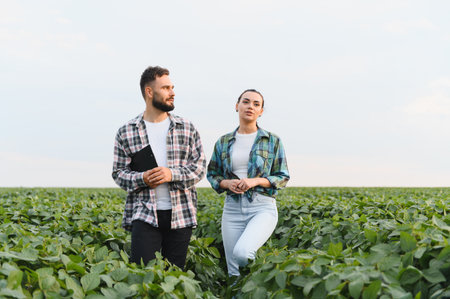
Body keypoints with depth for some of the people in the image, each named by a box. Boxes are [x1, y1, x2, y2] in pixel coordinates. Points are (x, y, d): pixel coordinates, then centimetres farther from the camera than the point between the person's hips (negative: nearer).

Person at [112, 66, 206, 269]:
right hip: (144, 214, -1)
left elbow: (200, 167, 5)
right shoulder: (126, 132, 5)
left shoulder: (187, 128, 8)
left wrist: (173, 174, -13)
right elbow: (118, 173, 7)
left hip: (181, 214, 2)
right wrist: (142, 178, -13)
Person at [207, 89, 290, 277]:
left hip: (262, 207, -3)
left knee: (242, 252, -26)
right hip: (233, 208, 3)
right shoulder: (223, 142, 10)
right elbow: (212, 174, 15)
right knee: (234, 271, 3)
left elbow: (282, 177, 4)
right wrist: (227, 183, -7)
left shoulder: (272, 141, 3)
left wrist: (256, 181, -13)